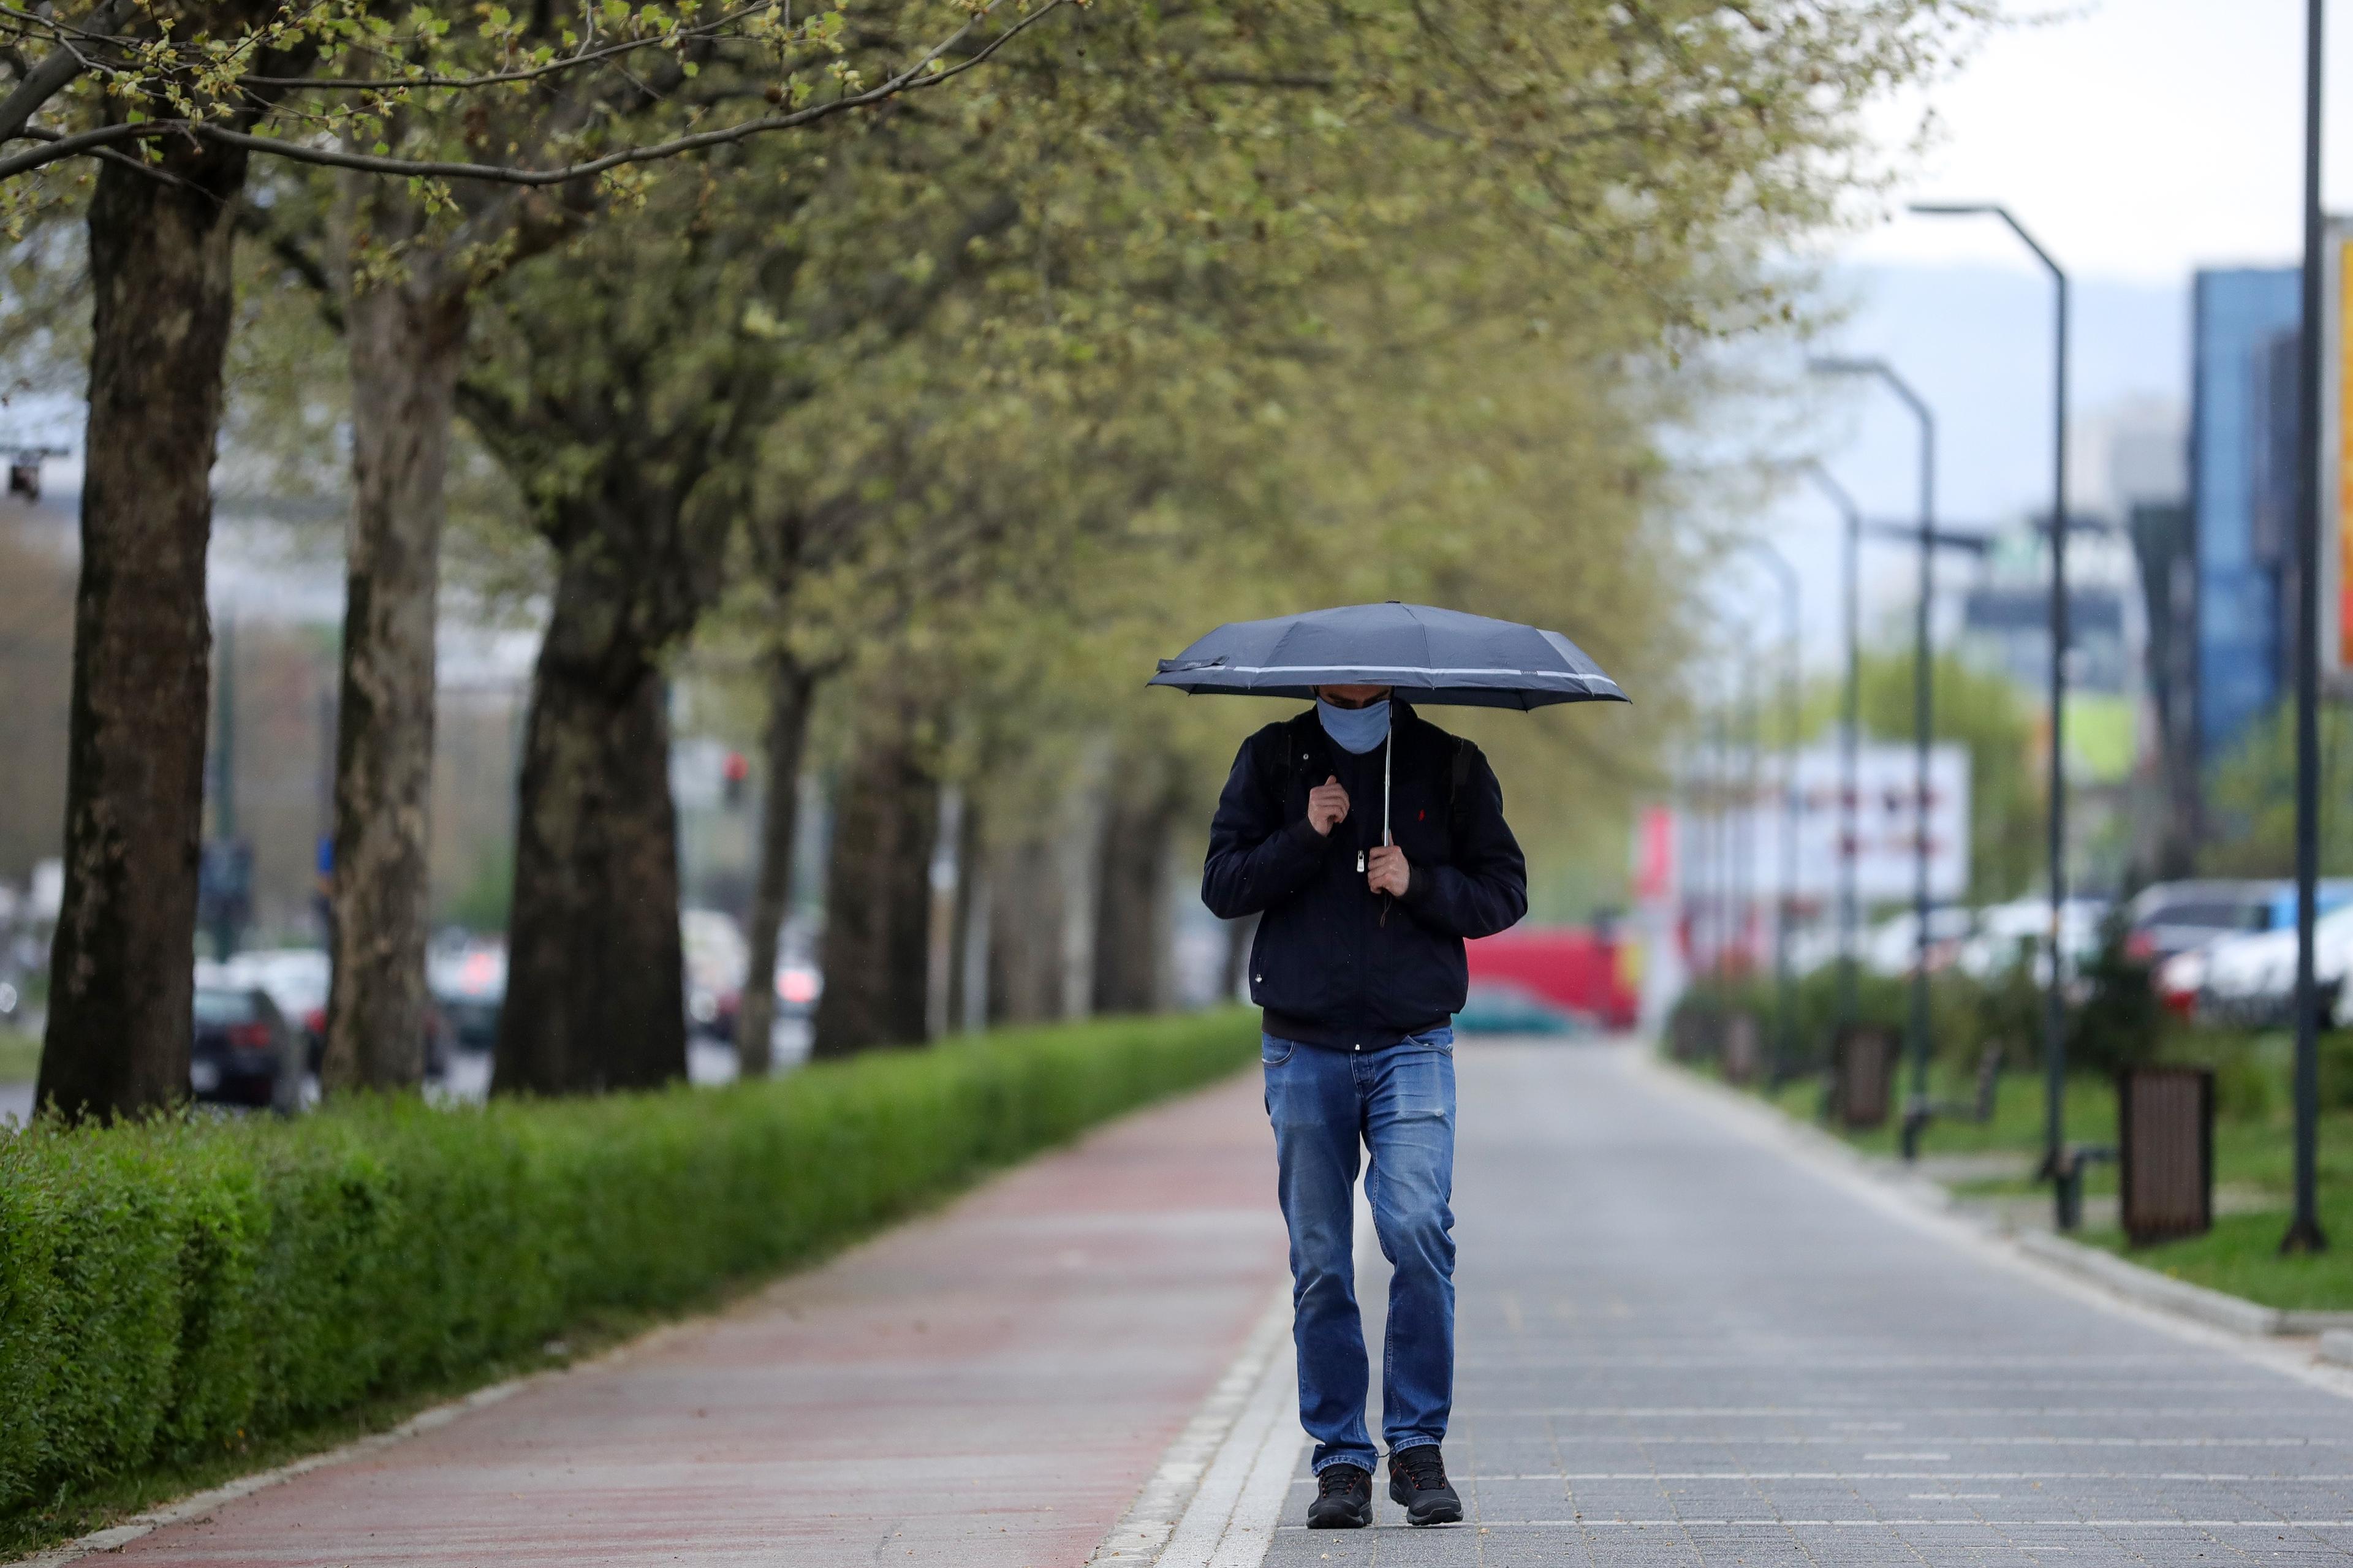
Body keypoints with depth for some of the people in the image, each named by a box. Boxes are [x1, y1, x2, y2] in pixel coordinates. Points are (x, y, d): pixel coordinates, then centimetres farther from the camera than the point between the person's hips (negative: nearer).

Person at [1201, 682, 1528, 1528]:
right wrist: (1306, 837, -11)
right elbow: (1222, 887, 4)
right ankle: (1341, 1459, 9)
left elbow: (1504, 893, 8)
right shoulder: (1273, 759, 9)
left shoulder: (1451, 764, 7)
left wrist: (1421, 885, -9)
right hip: (1304, 1052, 1)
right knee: (1320, 1263, 2)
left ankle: (1418, 1444, -7)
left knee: (1417, 1229, -18)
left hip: (1412, 1046, -1)